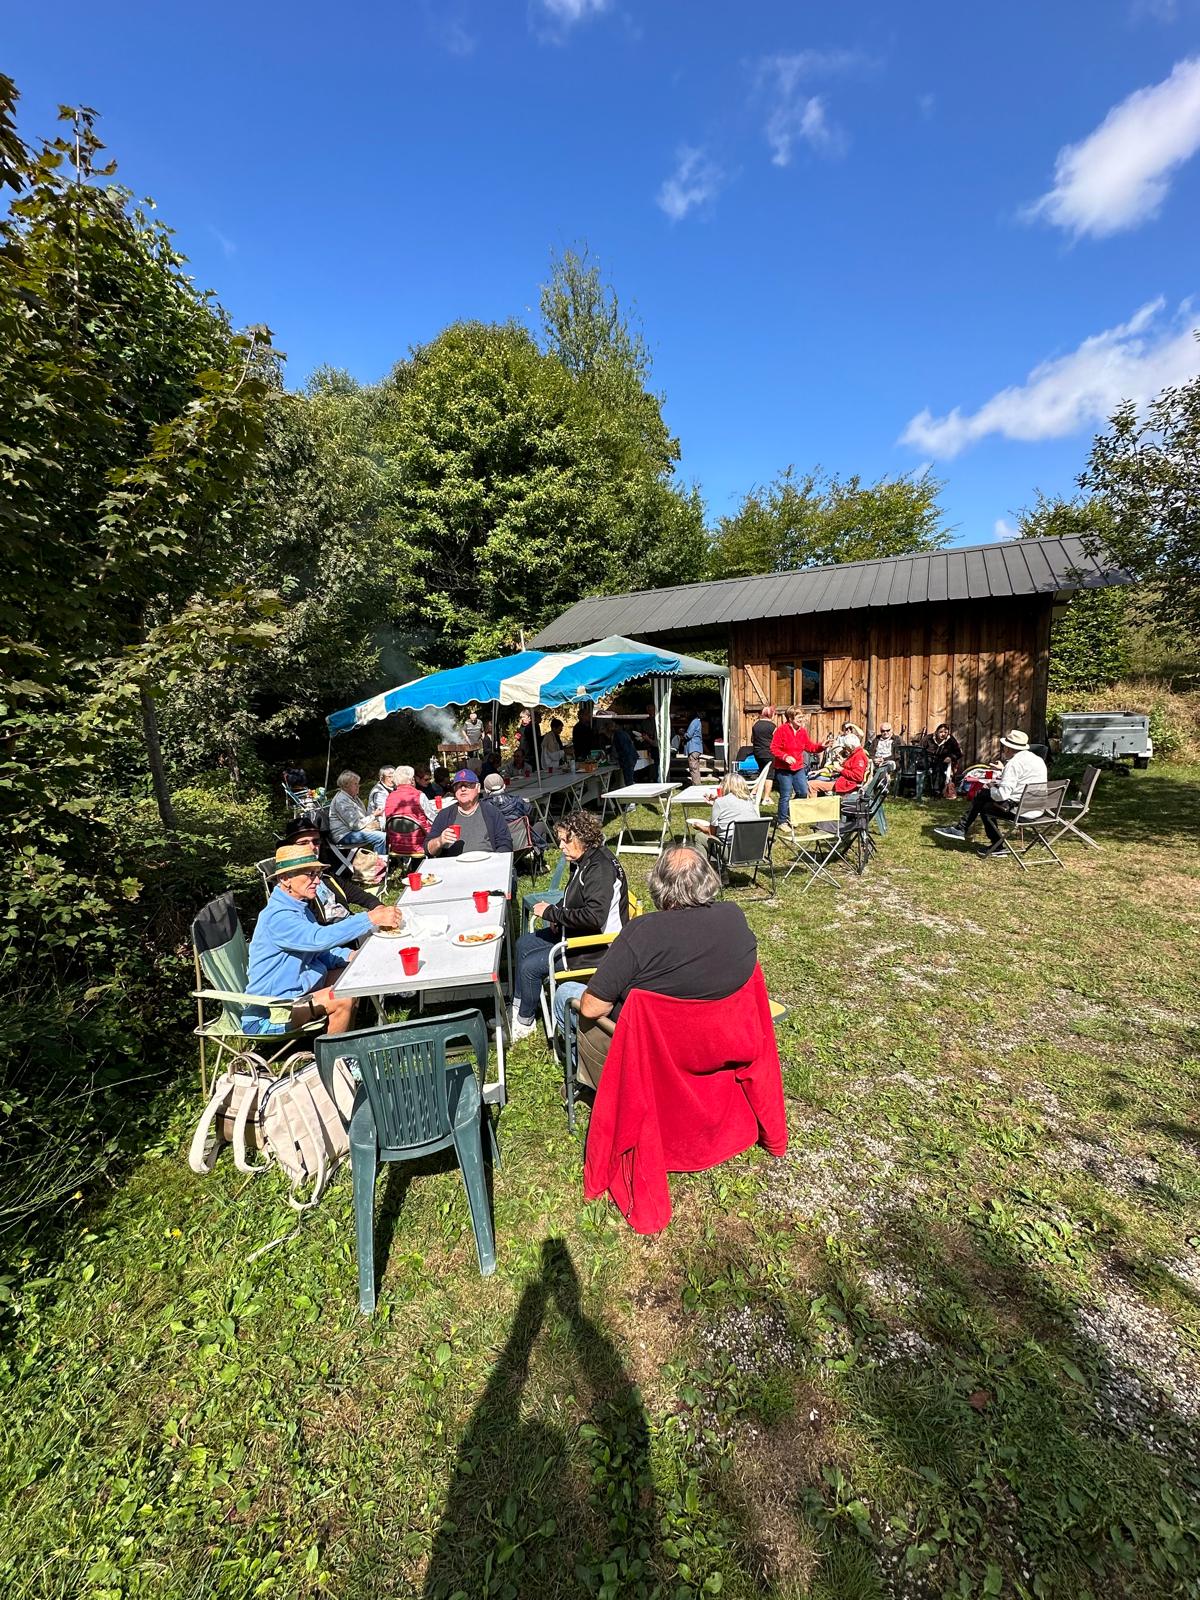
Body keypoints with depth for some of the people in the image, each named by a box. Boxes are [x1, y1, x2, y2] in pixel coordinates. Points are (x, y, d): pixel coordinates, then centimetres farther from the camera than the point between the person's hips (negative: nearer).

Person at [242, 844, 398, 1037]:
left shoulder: (300, 907, 7)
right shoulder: (277, 916, -24)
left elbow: (319, 952, 12)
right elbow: (319, 938, -40)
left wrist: (352, 956, -6)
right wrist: (371, 919, -42)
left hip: (296, 991, 10)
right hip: (267, 1015, -10)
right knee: (343, 1000, -22)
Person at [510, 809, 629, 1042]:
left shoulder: (601, 868, -26)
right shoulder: (583, 861, 4)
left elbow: (594, 917, -35)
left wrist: (552, 913, -24)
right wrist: (557, 914, 1)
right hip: (576, 932, 11)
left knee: (530, 966, -13)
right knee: (523, 944, 15)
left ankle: (525, 1023, 11)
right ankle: (518, 1009, 24)